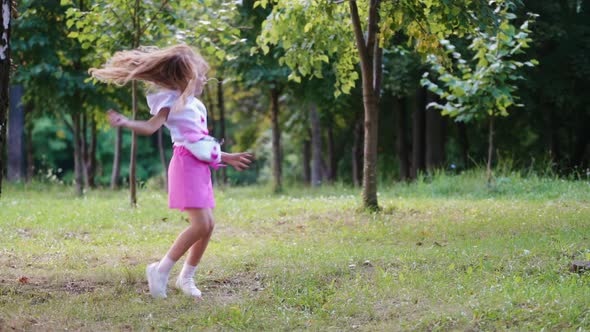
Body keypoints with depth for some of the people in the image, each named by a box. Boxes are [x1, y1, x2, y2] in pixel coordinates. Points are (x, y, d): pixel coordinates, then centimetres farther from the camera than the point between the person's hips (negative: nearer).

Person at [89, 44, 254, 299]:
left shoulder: (195, 104, 20)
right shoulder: (172, 101, -6)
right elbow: (151, 126, -22)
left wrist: (226, 157, 35)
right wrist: (125, 123, -40)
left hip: (201, 166, 9)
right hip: (186, 164, -9)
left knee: (208, 225, 7)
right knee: (201, 225, -16)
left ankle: (186, 277, 18)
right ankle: (161, 270, -7)